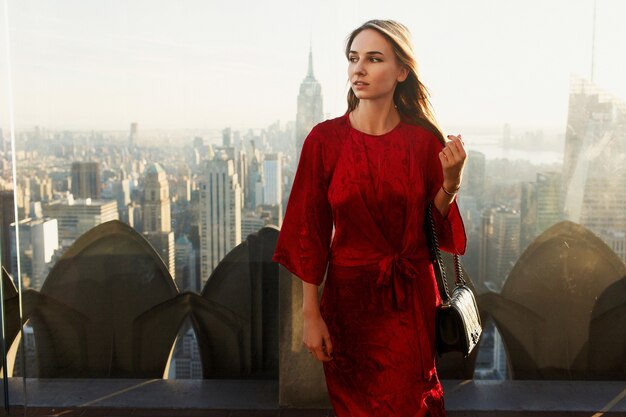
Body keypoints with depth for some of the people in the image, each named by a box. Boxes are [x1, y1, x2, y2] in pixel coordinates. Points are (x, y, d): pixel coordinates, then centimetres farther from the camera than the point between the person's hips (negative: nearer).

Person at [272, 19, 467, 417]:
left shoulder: (424, 140, -5)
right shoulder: (325, 139, -9)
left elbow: (435, 225, 0)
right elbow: (310, 230, -6)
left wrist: (451, 181, -18)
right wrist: (311, 314, -7)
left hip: (414, 296, 1)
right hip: (350, 295, -1)